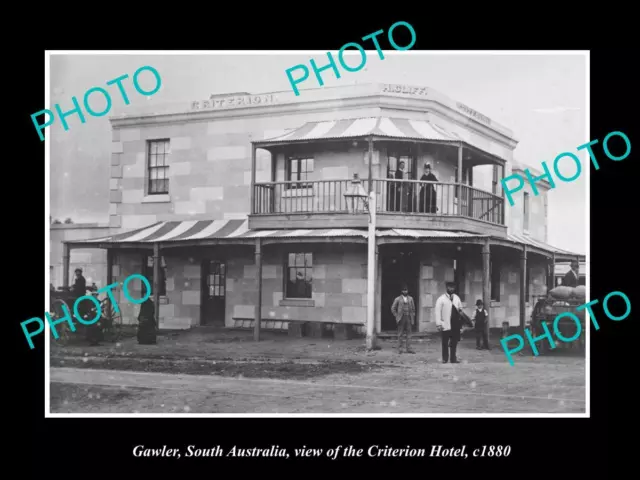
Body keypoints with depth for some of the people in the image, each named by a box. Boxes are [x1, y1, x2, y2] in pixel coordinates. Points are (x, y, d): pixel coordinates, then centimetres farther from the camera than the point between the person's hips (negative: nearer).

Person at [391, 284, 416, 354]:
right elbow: (393, 308, 6)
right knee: (400, 334, 0)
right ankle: (399, 349, 3)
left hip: (409, 318, 2)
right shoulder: (398, 299, 3)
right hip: (401, 318, -2)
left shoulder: (410, 298, 12)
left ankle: (408, 349, 2)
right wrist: (397, 316, 0)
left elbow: (413, 309, 17)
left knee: (409, 334, 0)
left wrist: (413, 316, 8)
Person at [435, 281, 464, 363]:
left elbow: (460, 308, 22)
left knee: (454, 342, 6)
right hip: (446, 325, -4)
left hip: (455, 324, 4)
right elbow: (438, 312, -7)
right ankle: (445, 359, 13)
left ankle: (453, 358, 13)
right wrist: (439, 324, -13)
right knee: (445, 343, 3)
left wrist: (460, 310, -3)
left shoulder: (457, 298, 13)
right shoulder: (441, 299, -4)